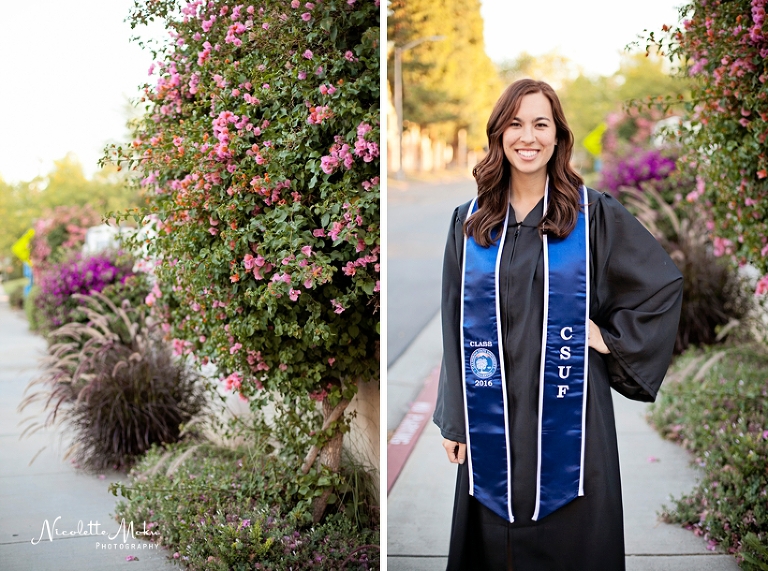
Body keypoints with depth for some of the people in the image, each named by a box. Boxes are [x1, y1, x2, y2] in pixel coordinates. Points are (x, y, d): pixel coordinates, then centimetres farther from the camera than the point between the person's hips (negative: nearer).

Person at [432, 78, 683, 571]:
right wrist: (453, 419, 4)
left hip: (568, 415, -2)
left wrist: (613, 341, -4)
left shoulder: (594, 213, -1)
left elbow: (666, 283, 4)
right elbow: (456, 325, 7)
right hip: (492, 417, 2)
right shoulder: (470, 221, 6)